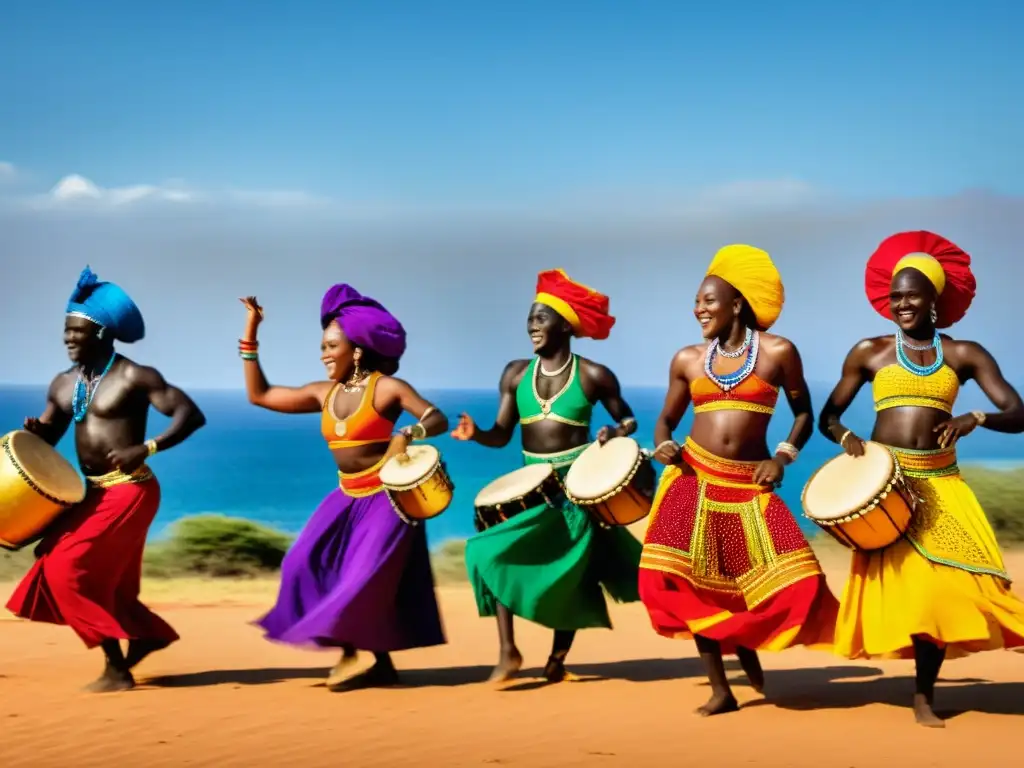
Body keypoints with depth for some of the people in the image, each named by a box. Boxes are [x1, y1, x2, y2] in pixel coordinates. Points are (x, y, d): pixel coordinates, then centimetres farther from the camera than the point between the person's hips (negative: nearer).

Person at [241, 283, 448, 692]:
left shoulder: (386, 388, -10)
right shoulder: (323, 393, 7)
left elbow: (438, 420, -14)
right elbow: (259, 395, 10)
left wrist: (407, 435, -35)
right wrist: (250, 336, 6)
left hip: (385, 499, -6)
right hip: (346, 498, 6)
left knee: (365, 580, -11)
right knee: (306, 563, -6)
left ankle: (362, 653, 10)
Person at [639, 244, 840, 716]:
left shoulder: (778, 352, 1)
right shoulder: (687, 359, 8)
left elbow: (804, 414, 8)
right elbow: (667, 419, 16)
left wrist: (783, 457, -6)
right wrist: (662, 446, -5)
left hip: (751, 485, -2)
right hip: (693, 479, 2)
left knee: (795, 579, -13)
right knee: (689, 578, -7)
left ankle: (747, 644, 20)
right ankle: (720, 690, 5)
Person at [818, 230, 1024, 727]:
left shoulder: (964, 355, 5)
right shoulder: (869, 352, 5)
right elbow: (827, 417, 9)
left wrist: (977, 418, -23)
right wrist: (845, 436, -14)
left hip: (940, 485, 1)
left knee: (941, 581, -6)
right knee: (895, 583, -4)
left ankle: (924, 696, 6)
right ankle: (921, 694, 6)